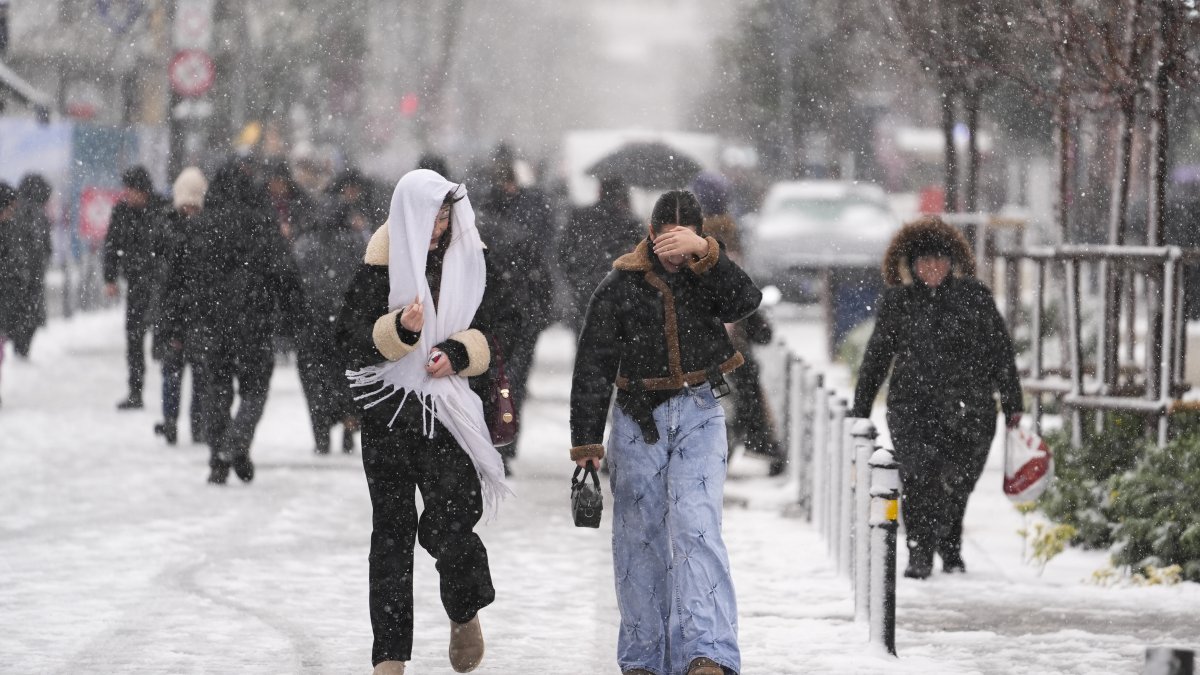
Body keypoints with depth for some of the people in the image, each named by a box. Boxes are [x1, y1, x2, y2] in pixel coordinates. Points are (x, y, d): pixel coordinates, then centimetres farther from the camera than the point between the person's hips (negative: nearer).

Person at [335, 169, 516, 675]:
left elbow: (501, 321, 7)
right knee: (392, 528, 3)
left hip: (451, 406, 0)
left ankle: (465, 613, 19)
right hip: (389, 408, 0)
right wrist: (399, 329, -23)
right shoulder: (380, 267, -2)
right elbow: (351, 339, -5)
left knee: (447, 526, -12)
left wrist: (459, 352, -10)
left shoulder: (472, 259, 4)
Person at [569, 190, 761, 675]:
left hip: (699, 416, -1)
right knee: (639, 539, 5)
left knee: (696, 527, -16)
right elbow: (591, 369, -1)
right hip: (639, 417, 1)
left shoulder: (708, 275, 2)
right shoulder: (621, 286, -2)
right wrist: (585, 445, -5)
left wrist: (704, 253, -29)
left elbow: (746, 301, -20)